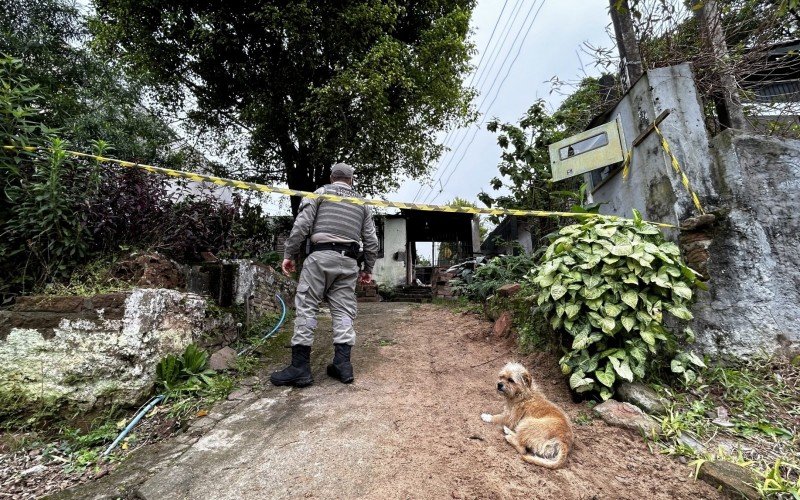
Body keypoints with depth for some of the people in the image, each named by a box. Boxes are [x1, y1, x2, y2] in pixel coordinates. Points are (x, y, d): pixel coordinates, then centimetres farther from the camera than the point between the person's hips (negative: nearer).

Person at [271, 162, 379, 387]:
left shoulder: (321, 192, 11)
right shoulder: (362, 203, 20)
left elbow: (302, 224, -2)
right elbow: (371, 240, 15)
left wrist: (289, 254, 2)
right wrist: (368, 269, 22)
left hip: (321, 255, -3)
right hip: (349, 261, 4)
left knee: (306, 307, -1)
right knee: (343, 311, 7)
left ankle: (300, 367, -1)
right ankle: (342, 364, 5)